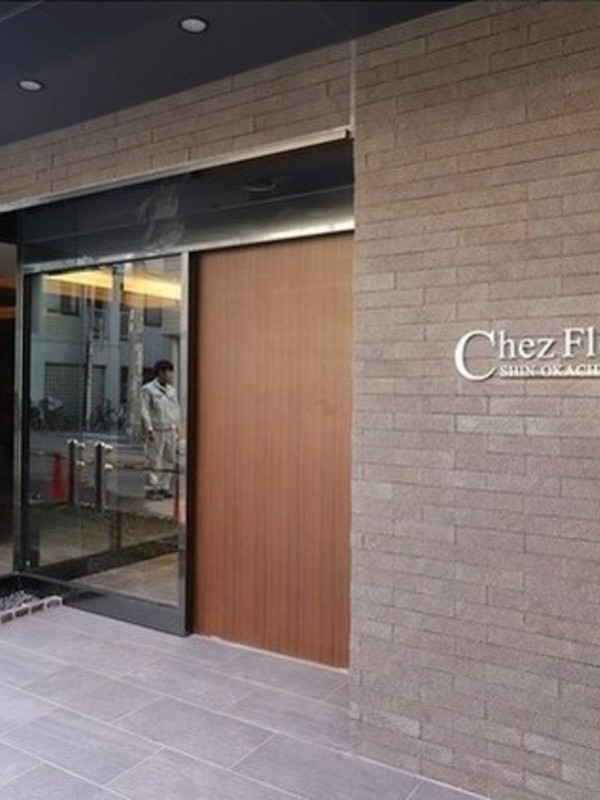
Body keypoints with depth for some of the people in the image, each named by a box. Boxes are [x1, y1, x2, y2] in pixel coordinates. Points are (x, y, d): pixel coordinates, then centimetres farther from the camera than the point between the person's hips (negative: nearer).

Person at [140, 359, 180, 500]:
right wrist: (149, 429, -14)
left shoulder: (171, 389, 16)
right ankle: (151, 489, 3)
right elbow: (145, 411, -8)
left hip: (170, 431, 7)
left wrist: (177, 426, 14)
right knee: (154, 461, -5)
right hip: (156, 431, -6)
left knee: (170, 460, 6)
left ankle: (164, 487, 16)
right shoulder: (148, 389, -4)